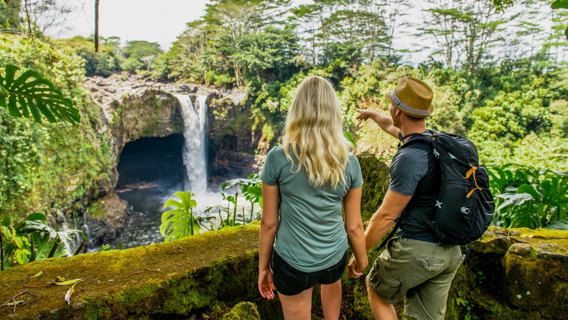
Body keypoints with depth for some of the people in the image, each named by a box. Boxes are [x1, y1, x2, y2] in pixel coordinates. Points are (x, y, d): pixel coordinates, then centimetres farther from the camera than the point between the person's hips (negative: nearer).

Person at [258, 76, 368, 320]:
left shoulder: (278, 158, -18)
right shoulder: (349, 162, -11)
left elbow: (269, 223, -10)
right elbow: (354, 226, -3)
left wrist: (263, 266, 5)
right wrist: (362, 259, 15)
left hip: (292, 264, -2)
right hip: (335, 259, 3)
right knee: (332, 279, 38)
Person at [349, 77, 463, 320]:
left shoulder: (410, 159, -24)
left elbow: (386, 216, -20)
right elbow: (393, 127, 25)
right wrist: (372, 114, 45)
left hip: (416, 249, -8)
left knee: (376, 290, 19)